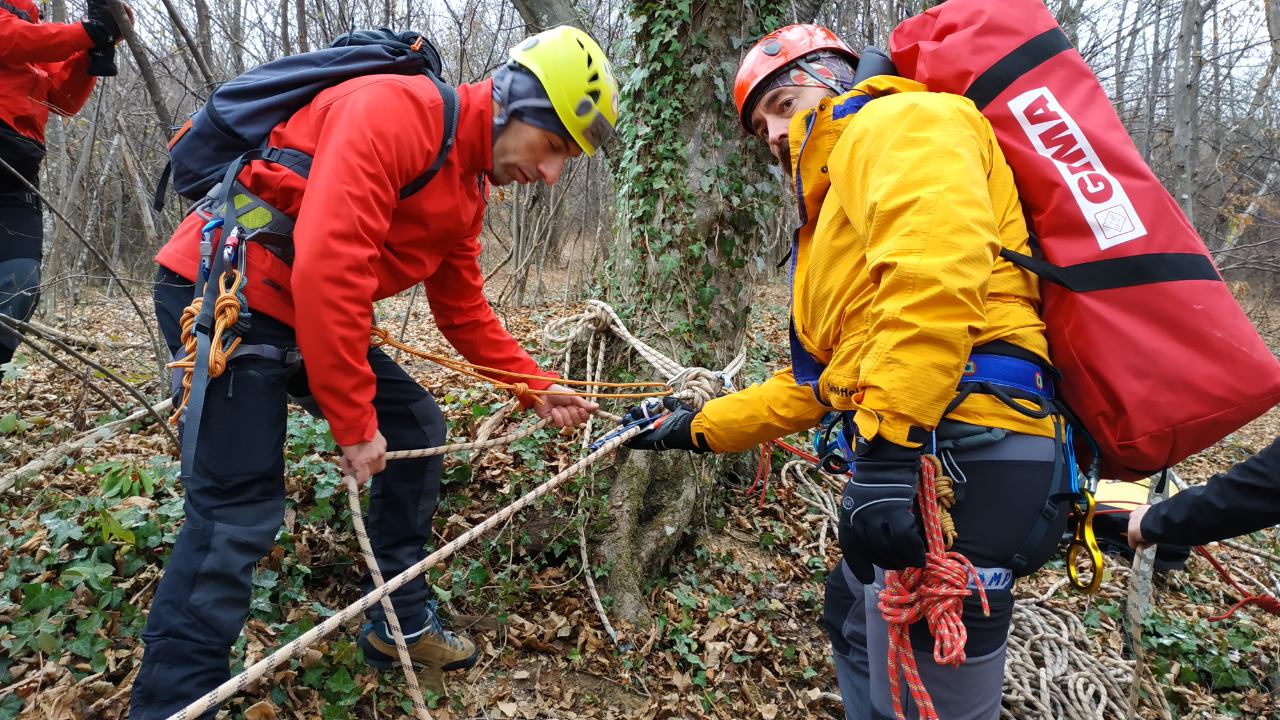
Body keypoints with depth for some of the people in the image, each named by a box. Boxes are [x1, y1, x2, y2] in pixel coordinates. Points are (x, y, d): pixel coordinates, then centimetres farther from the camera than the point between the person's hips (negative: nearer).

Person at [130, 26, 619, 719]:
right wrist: (354, 423, -24)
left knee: (418, 428, 9)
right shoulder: (393, 110, -22)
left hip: (310, 312, 9)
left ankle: (399, 623, 22)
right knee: (240, 512, -13)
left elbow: (463, 310, 16)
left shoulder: (469, 186, 8)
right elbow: (326, 268, -30)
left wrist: (538, 388, 9)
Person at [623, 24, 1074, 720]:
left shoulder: (898, 122, -1)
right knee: (853, 620, 29)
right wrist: (698, 428, 29)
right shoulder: (832, 223, 29)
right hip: (922, 459, 11)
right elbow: (817, 379, 29)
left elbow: (936, 259, -23)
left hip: (958, 453, -11)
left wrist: (885, 447, -30)